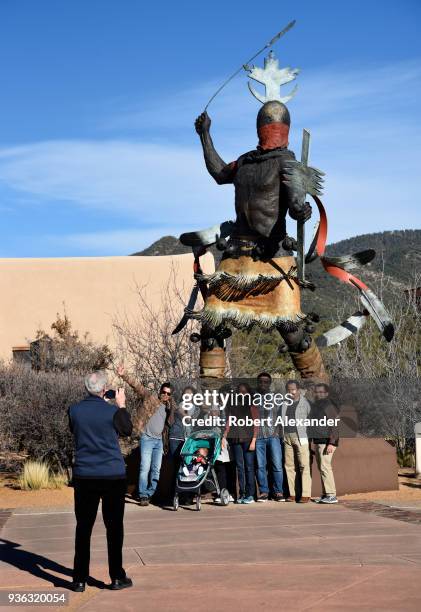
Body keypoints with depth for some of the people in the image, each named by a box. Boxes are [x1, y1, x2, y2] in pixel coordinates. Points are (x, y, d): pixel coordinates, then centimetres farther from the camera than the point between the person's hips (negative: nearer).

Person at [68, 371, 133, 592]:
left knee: (83, 527, 10)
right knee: (114, 527, 9)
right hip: (113, 476, -2)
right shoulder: (112, 411, -11)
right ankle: (117, 577, 13)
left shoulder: (75, 410, -4)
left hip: (84, 476, 2)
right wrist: (121, 406, 15)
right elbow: (127, 430, 6)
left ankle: (79, 580, 12)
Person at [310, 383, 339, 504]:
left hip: (327, 441, -9)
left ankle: (331, 495, -12)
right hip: (318, 441, 9)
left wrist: (331, 443, -21)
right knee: (321, 468, 10)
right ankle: (325, 494, 15)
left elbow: (334, 426, -15)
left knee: (325, 467, -13)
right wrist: (313, 442, 22)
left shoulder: (329, 405, -10)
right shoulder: (315, 406, 17)